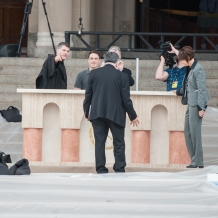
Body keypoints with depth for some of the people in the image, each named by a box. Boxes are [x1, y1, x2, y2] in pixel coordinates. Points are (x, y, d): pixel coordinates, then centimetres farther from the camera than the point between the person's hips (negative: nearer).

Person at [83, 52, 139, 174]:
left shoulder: (94, 73, 1)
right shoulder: (122, 76, -5)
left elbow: (88, 94, 4)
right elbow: (126, 99, -5)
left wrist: (87, 112, 17)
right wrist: (133, 116, 7)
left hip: (97, 113, 2)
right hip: (116, 114, -2)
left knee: (100, 142, 5)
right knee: (119, 143, 7)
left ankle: (101, 170, 3)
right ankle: (119, 170, 4)